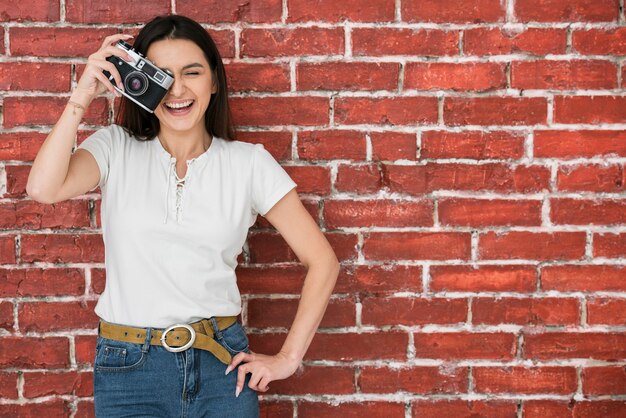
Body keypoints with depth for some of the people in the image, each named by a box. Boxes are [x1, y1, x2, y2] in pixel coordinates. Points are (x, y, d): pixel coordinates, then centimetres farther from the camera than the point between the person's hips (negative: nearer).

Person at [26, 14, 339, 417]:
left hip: (221, 364, 0)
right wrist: (83, 96, -17)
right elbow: (43, 188, -20)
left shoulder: (248, 162, 0)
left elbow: (323, 262, 0)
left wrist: (288, 357, -3)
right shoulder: (116, 148, 1)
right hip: (128, 367, 0)